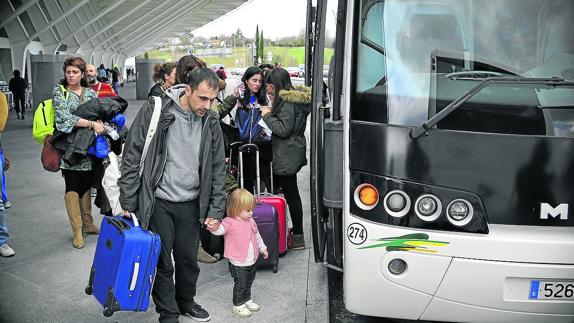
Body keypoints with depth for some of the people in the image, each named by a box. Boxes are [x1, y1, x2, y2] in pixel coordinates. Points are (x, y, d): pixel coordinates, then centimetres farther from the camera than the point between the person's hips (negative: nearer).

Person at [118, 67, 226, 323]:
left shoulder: (211, 122, -2)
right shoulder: (155, 110, -14)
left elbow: (217, 168, 5)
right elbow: (132, 156, -9)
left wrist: (216, 209, 2)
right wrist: (128, 200, -9)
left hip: (191, 203, 3)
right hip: (158, 202, -3)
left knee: (189, 259, 15)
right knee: (162, 261, 6)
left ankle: (186, 300, 39)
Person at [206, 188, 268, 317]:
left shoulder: (251, 221, 5)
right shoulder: (230, 222, -18)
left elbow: (257, 237, 19)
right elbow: (220, 229, -37)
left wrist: (263, 249, 26)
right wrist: (214, 228, -59)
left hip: (252, 262, 7)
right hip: (238, 263, -7)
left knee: (248, 283, 23)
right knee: (240, 285, 4)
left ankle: (247, 299, 41)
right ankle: (238, 305, 21)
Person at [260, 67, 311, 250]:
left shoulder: (287, 102, -17)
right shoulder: (293, 99, 14)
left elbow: (284, 129, -20)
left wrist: (267, 115, -11)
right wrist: (271, 113, 10)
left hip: (286, 157, -10)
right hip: (293, 154, 10)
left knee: (291, 195, -3)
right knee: (291, 194, 15)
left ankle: (298, 237, 5)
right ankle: (297, 233, 23)